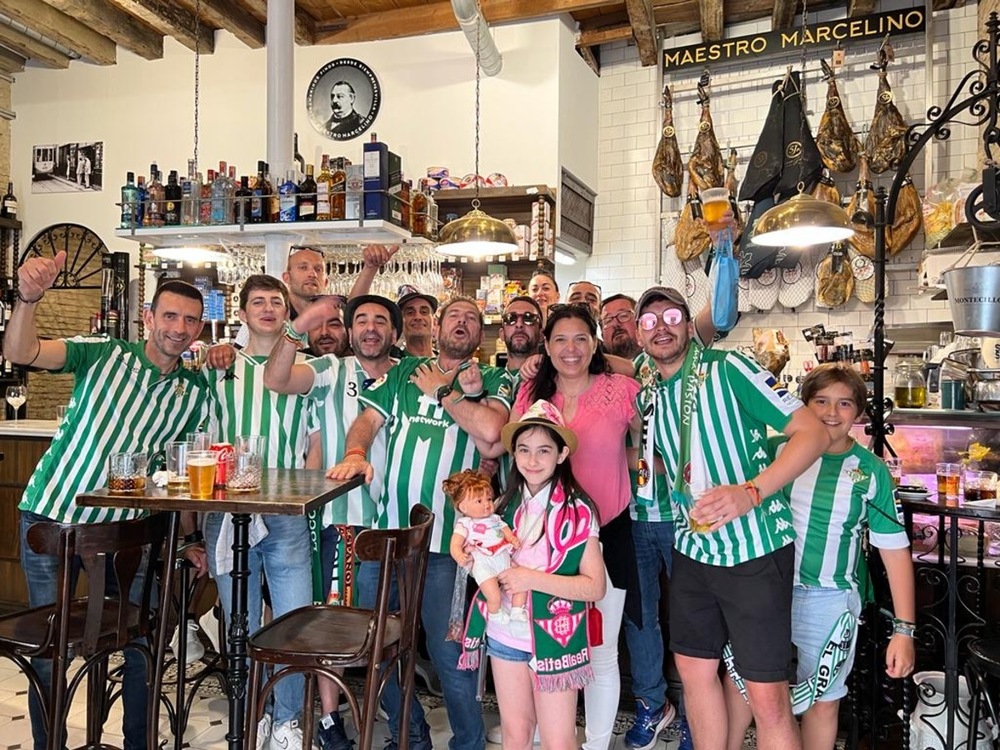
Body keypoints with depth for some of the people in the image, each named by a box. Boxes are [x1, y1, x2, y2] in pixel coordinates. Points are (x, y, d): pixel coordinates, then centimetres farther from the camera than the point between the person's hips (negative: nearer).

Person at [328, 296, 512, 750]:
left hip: (447, 541, -4)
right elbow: (368, 419, 7)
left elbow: (489, 429, -14)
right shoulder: (405, 372, 15)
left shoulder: (493, 383, 5)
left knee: (450, 654, 2)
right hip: (385, 532, 4)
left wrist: (442, 390, -3)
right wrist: (355, 454, -13)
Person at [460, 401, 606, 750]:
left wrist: (533, 579, -22)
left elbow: (595, 586, -15)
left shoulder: (577, 510, -13)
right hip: (504, 635, 5)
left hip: (554, 639, -4)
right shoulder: (507, 504, 3)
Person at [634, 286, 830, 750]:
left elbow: (813, 433, -16)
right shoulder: (649, 397, 9)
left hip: (754, 549, -6)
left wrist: (749, 492, -27)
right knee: (693, 669, 16)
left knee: (767, 694, -1)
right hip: (692, 549, 7)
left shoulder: (728, 368, -11)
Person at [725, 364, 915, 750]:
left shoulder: (871, 470, -5)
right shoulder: (776, 449, -4)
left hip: (830, 601, -1)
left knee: (823, 700, 13)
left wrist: (904, 629, -7)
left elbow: (894, 549, -3)